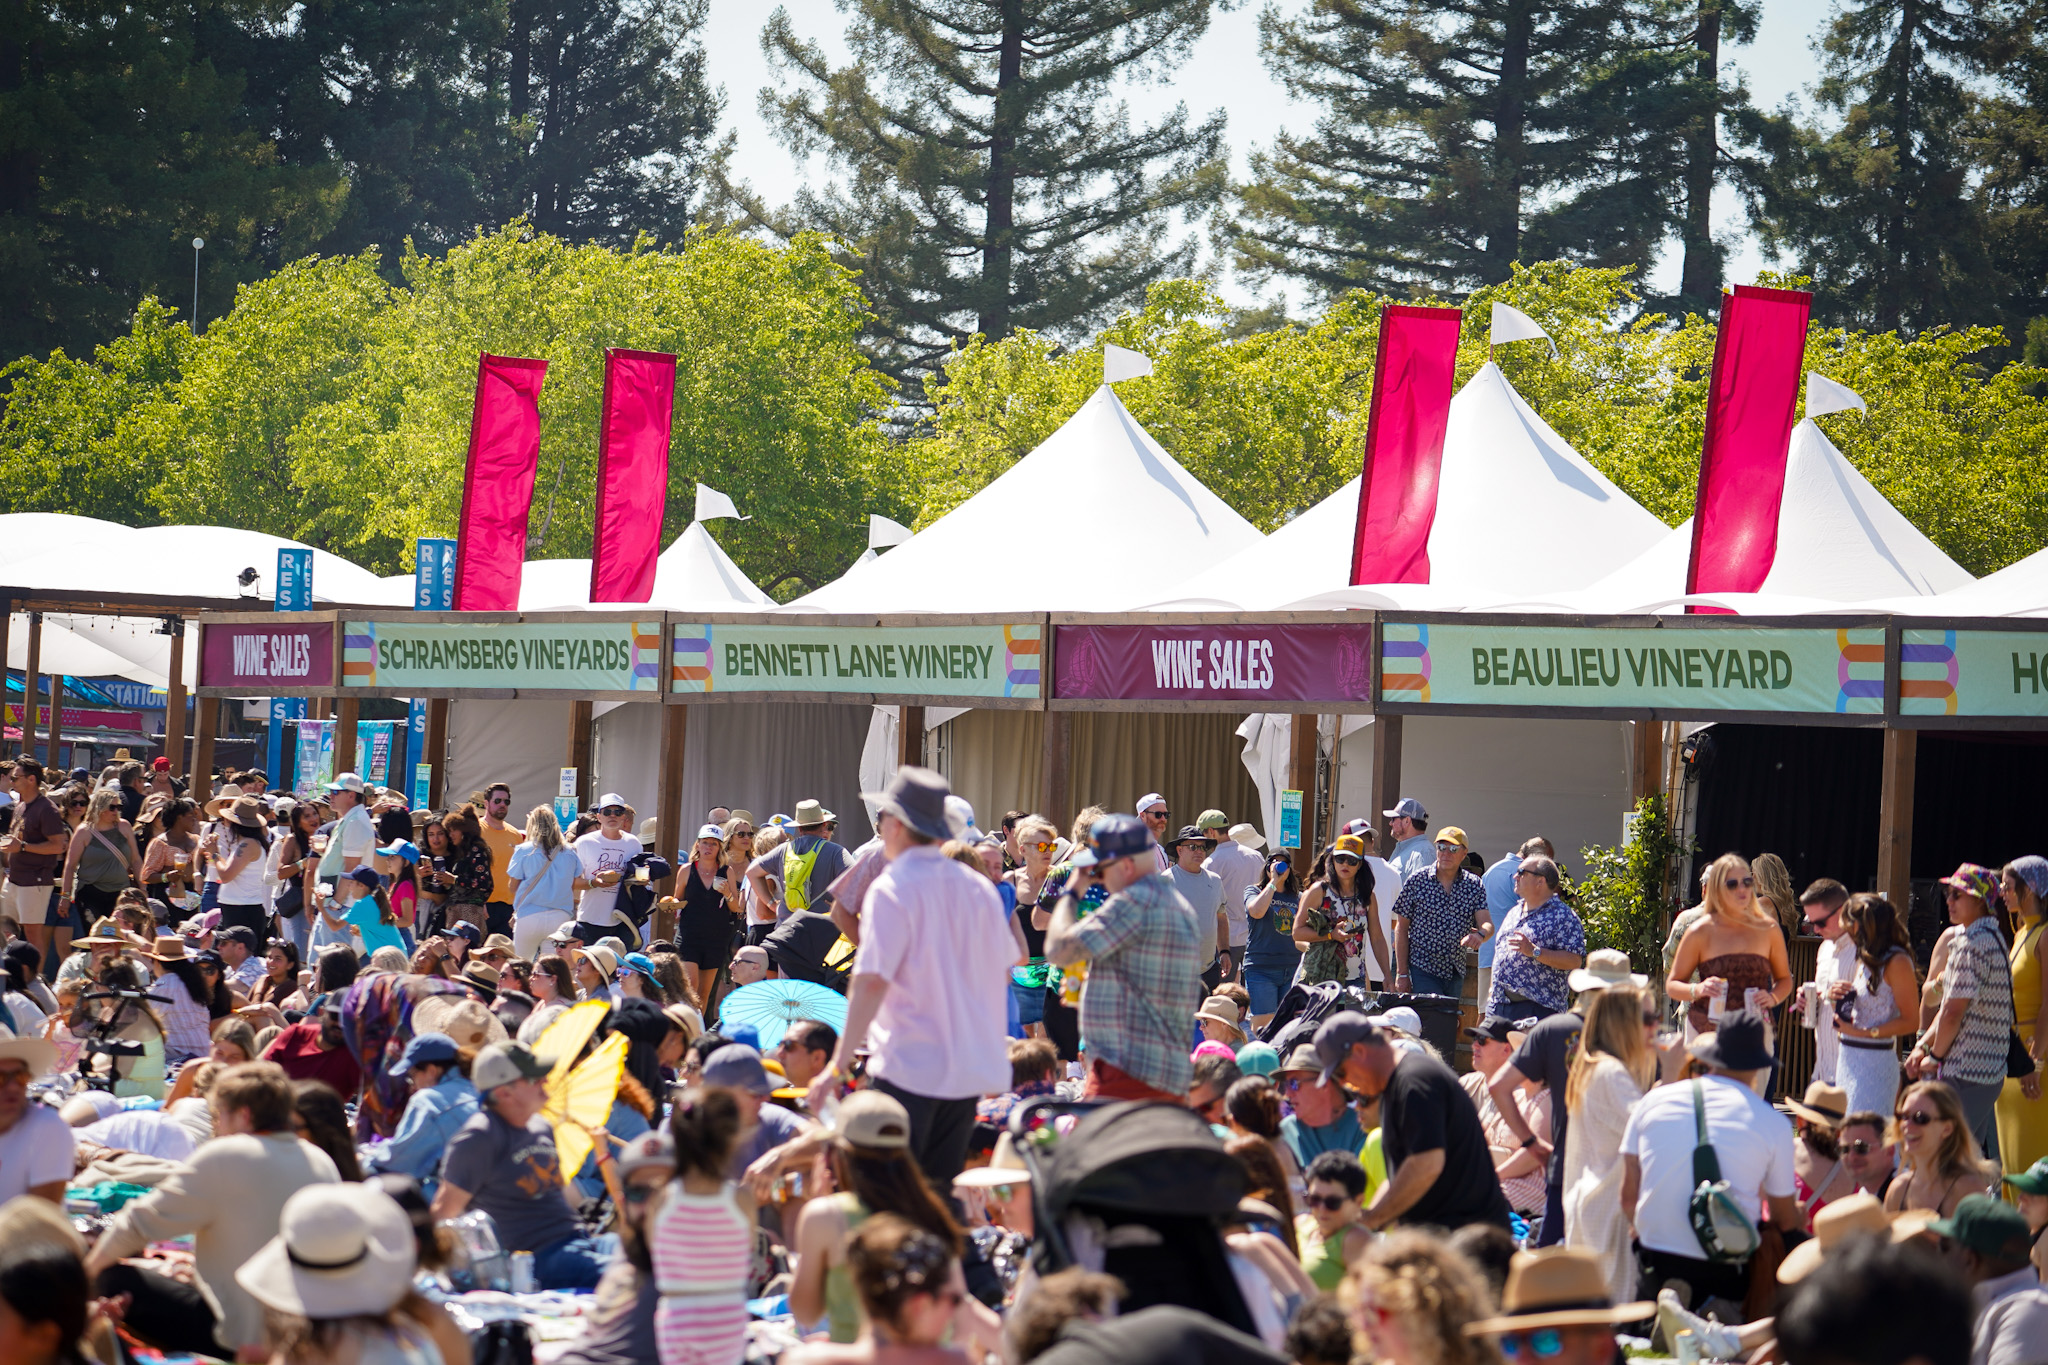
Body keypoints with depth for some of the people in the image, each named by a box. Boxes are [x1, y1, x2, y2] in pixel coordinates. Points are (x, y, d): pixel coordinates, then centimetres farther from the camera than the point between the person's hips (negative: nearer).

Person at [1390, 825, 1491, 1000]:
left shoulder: (1474, 885, 5)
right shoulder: (1417, 881, -2)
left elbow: (1487, 923, -4)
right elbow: (1401, 927, 1)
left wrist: (1480, 934, -31)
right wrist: (1402, 973, -4)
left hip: (1456, 973, 3)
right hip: (1422, 969, -3)